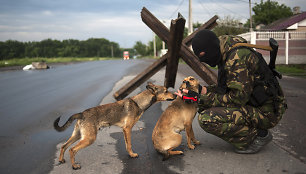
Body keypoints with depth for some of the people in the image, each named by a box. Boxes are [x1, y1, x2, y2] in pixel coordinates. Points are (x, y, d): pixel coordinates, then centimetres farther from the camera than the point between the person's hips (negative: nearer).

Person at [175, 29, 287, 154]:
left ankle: (259, 135, -6)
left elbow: (238, 98, -25)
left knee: (206, 119, -23)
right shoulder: (226, 54, 9)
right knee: (206, 107, 9)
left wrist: (201, 99, -21)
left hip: (266, 112, -10)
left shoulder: (237, 59, -23)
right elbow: (226, 88, 16)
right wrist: (203, 90, 0)